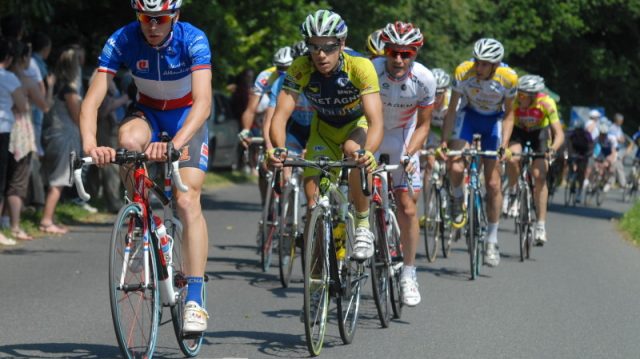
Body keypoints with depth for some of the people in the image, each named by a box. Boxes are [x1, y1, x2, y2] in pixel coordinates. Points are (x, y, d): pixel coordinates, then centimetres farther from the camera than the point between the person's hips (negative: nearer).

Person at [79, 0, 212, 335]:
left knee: (188, 200, -20)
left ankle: (195, 299, -18)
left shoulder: (193, 40, -28)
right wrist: (90, 144, -46)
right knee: (129, 139, -35)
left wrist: (175, 143, -55)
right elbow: (92, 99, -28)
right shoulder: (121, 41, -22)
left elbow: (203, 101, -38)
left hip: (187, 118, -2)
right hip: (147, 113, 2)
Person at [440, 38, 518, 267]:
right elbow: (452, 109, -16)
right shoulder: (463, 72, -28)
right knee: (456, 167, -25)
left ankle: (492, 242, 10)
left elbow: (508, 115, -13)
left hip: (494, 120, 0)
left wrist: (504, 145, -23)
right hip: (470, 115, 0)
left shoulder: (508, 78, -27)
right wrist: (444, 142, -18)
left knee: (493, 184, -2)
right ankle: (458, 202, 9)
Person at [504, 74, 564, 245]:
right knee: (513, 159, -31)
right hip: (518, 130, 0)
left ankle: (540, 225, -4)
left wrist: (553, 149, -53)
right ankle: (513, 195, -5)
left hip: (540, 131, 0)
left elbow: (559, 133, -34)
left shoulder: (546, 103, -33)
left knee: (539, 177, -11)